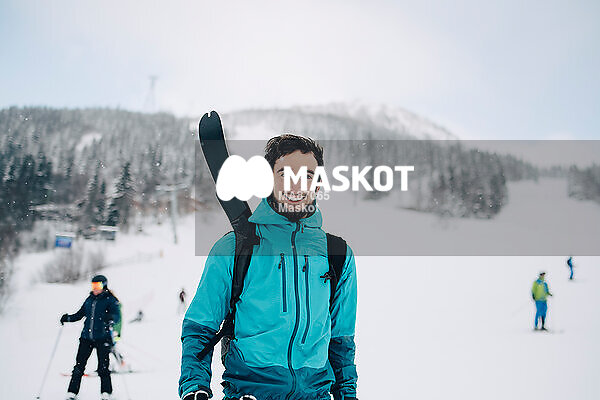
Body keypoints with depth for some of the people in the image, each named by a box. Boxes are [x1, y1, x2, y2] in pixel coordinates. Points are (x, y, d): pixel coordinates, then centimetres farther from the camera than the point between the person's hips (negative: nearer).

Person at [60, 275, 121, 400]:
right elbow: (80, 314, 24)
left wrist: (110, 319, -35)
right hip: (86, 337, 5)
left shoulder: (110, 300, -1)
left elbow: (117, 317, -13)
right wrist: (68, 318, 8)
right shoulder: (90, 299, 15)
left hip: (102, 338, -5)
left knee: (103, 367, -5)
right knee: (79, 365, 2)